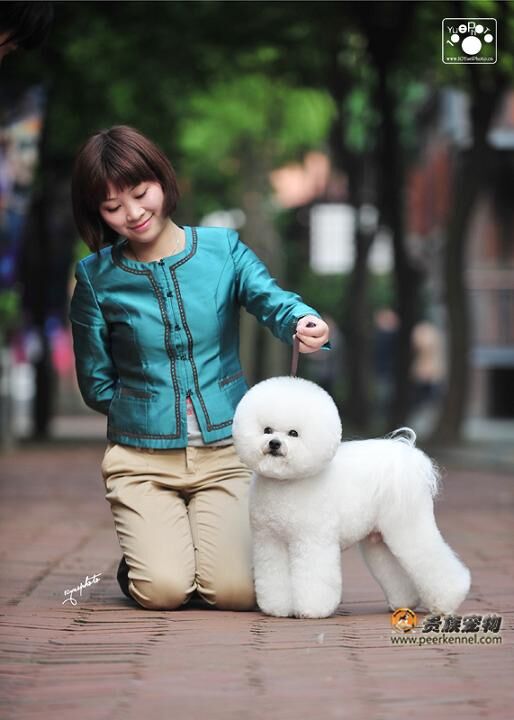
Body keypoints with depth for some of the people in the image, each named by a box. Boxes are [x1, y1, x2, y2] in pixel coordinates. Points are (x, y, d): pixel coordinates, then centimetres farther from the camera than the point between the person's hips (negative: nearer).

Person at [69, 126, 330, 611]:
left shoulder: (223, 249, 2)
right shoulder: (96, 277, 0)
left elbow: (272, 300, -16)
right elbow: (96, 384, 6)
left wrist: (303, 322, -38)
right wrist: (149, 412, -1)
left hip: (225, 450, 1)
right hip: (141, 457, -1)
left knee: (235, 591, -15)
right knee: (164, 591, -18)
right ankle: (145, 551, 18)